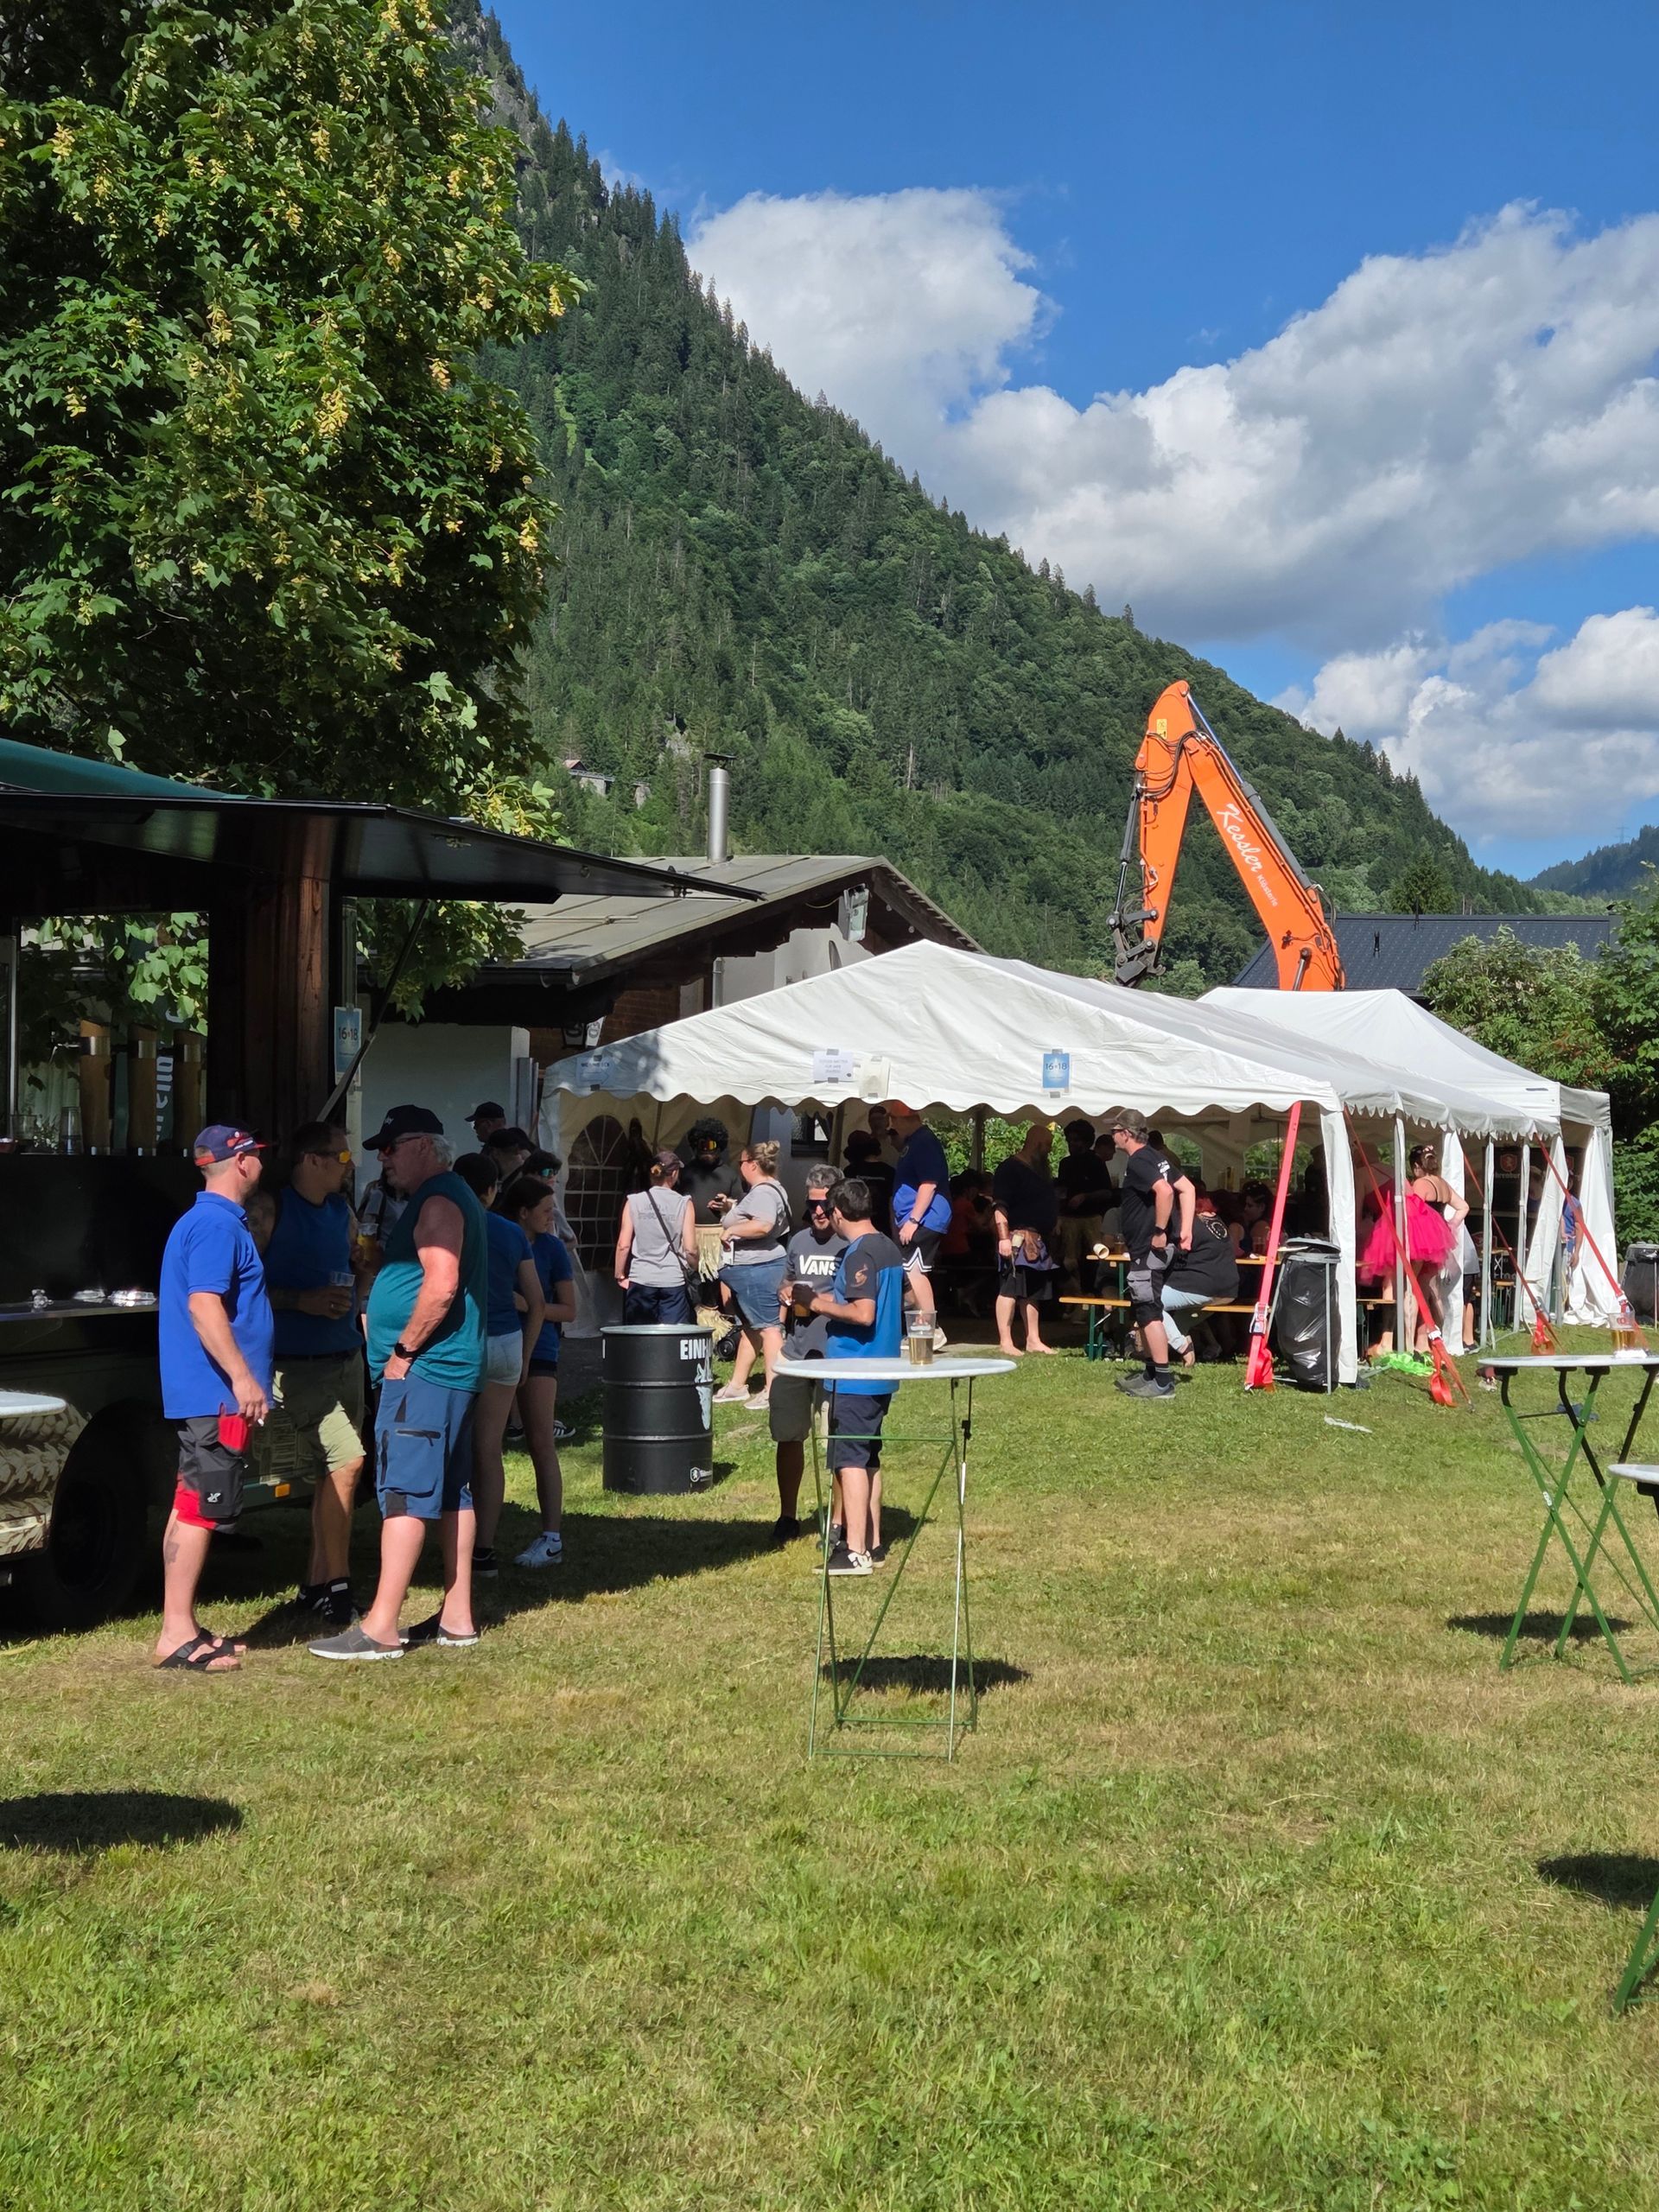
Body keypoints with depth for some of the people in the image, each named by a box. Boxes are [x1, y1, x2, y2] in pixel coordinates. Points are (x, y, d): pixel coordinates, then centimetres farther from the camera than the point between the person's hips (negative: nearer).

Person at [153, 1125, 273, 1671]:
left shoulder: (204, 1220, 18)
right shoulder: (217, 1224, -15)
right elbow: (204, 1305, -24)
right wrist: (243, 1377, -26)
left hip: (202, 1393, 11)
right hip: (216, 1393, -11)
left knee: (191, 1506, 12)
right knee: (200, 1508, -9)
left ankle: (181, 1625, 18)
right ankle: (177, 1634, -7)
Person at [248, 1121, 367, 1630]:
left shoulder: (341, 1212, 14)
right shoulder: (268, 1210, -9)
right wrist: (304, 1301, -19)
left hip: (346, 1357, 8)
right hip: (299, 1363, -8)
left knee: (332, 1474, 11)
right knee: (345, 1461, -17)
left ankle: (316, 1586, 21)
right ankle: (335, 1588, -7)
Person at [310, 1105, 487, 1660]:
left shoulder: (438, 1201, -13)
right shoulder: (449, 1197, 20)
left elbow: (442, 1285, -24)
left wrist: (402, 1350, -17)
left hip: (423, 1370, -11)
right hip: (452, 1370, 11)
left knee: (404, 1494, -11)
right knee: (452, 1494, 11)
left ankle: (380, 1629, -12)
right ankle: (457, 1618, 15)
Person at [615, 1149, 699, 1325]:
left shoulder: (634, 1201, 1)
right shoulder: (683, 1203, -2)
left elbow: (623, 1245, -2)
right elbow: (690, 1249, -4)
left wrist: (620, 1275, 10)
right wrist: (693, 1271, 14)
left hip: (641, 1280, 1)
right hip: (674, 1281, -1)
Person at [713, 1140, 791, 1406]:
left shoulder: (763, 1192, -16)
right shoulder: (770, 1189, 19)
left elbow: (763, 1225, -34)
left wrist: (731, 1230, -21)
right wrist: (733, 1211, 30)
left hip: (756, 1269, -12)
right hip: (750, 1268, 12)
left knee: (767, 1326, -12)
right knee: (750, 1327, 16)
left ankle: (773, 1390, -14)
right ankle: (737, 1385, 25)